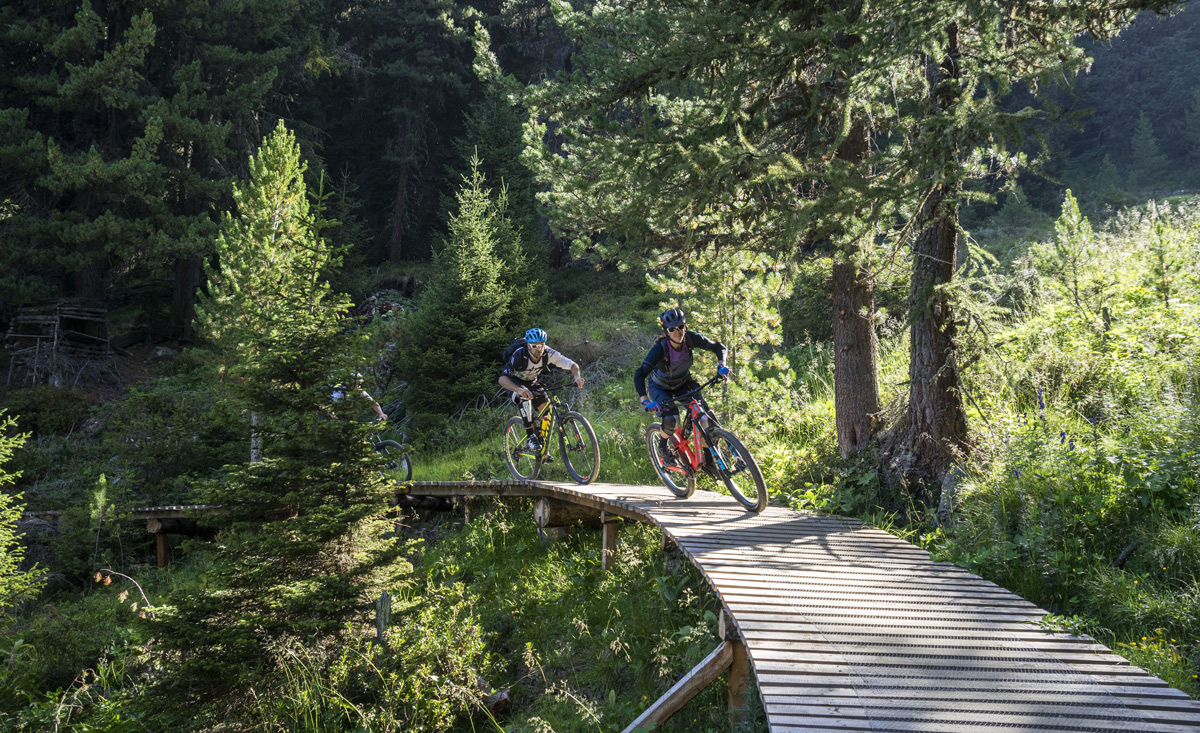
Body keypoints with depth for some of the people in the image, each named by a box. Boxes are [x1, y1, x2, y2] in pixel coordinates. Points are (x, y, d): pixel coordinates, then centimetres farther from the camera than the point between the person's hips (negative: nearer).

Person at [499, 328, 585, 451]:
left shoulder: (548, 354, -27)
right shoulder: (519, 355, -37)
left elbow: (572, 365, -24)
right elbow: (502, 378, -46)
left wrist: (577, 376, -47)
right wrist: (519, 390, -64)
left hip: (532, 382, 4)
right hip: (515, 383, -4)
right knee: (525, 397, -36)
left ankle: (543, 445, 7)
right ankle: (530, 437, -29)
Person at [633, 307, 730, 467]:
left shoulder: (690, 338, -24)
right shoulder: (660, 348, -34)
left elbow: (719, 347, -15)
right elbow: (639, 375, -37)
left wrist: (721, 364, -34)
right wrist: (644, 400, -50)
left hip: (683, 383, 4)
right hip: (660, 387, -4)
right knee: (671, 419, -27)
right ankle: (663, 446, 4)